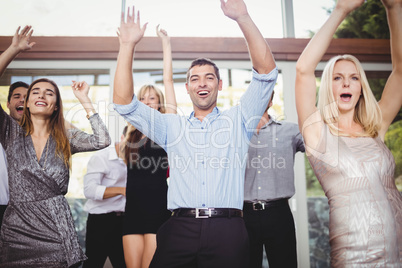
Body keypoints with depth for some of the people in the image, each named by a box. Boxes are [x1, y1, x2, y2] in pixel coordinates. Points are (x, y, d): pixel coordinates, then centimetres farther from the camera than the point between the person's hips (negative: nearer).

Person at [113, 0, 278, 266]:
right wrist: (128, 45, 5)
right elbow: (123, 102, 11)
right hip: (179, 230, 1)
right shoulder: (171, 125, 18)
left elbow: (266, 70, 4)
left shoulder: (238, 120, 14)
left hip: (227, 231, -1)